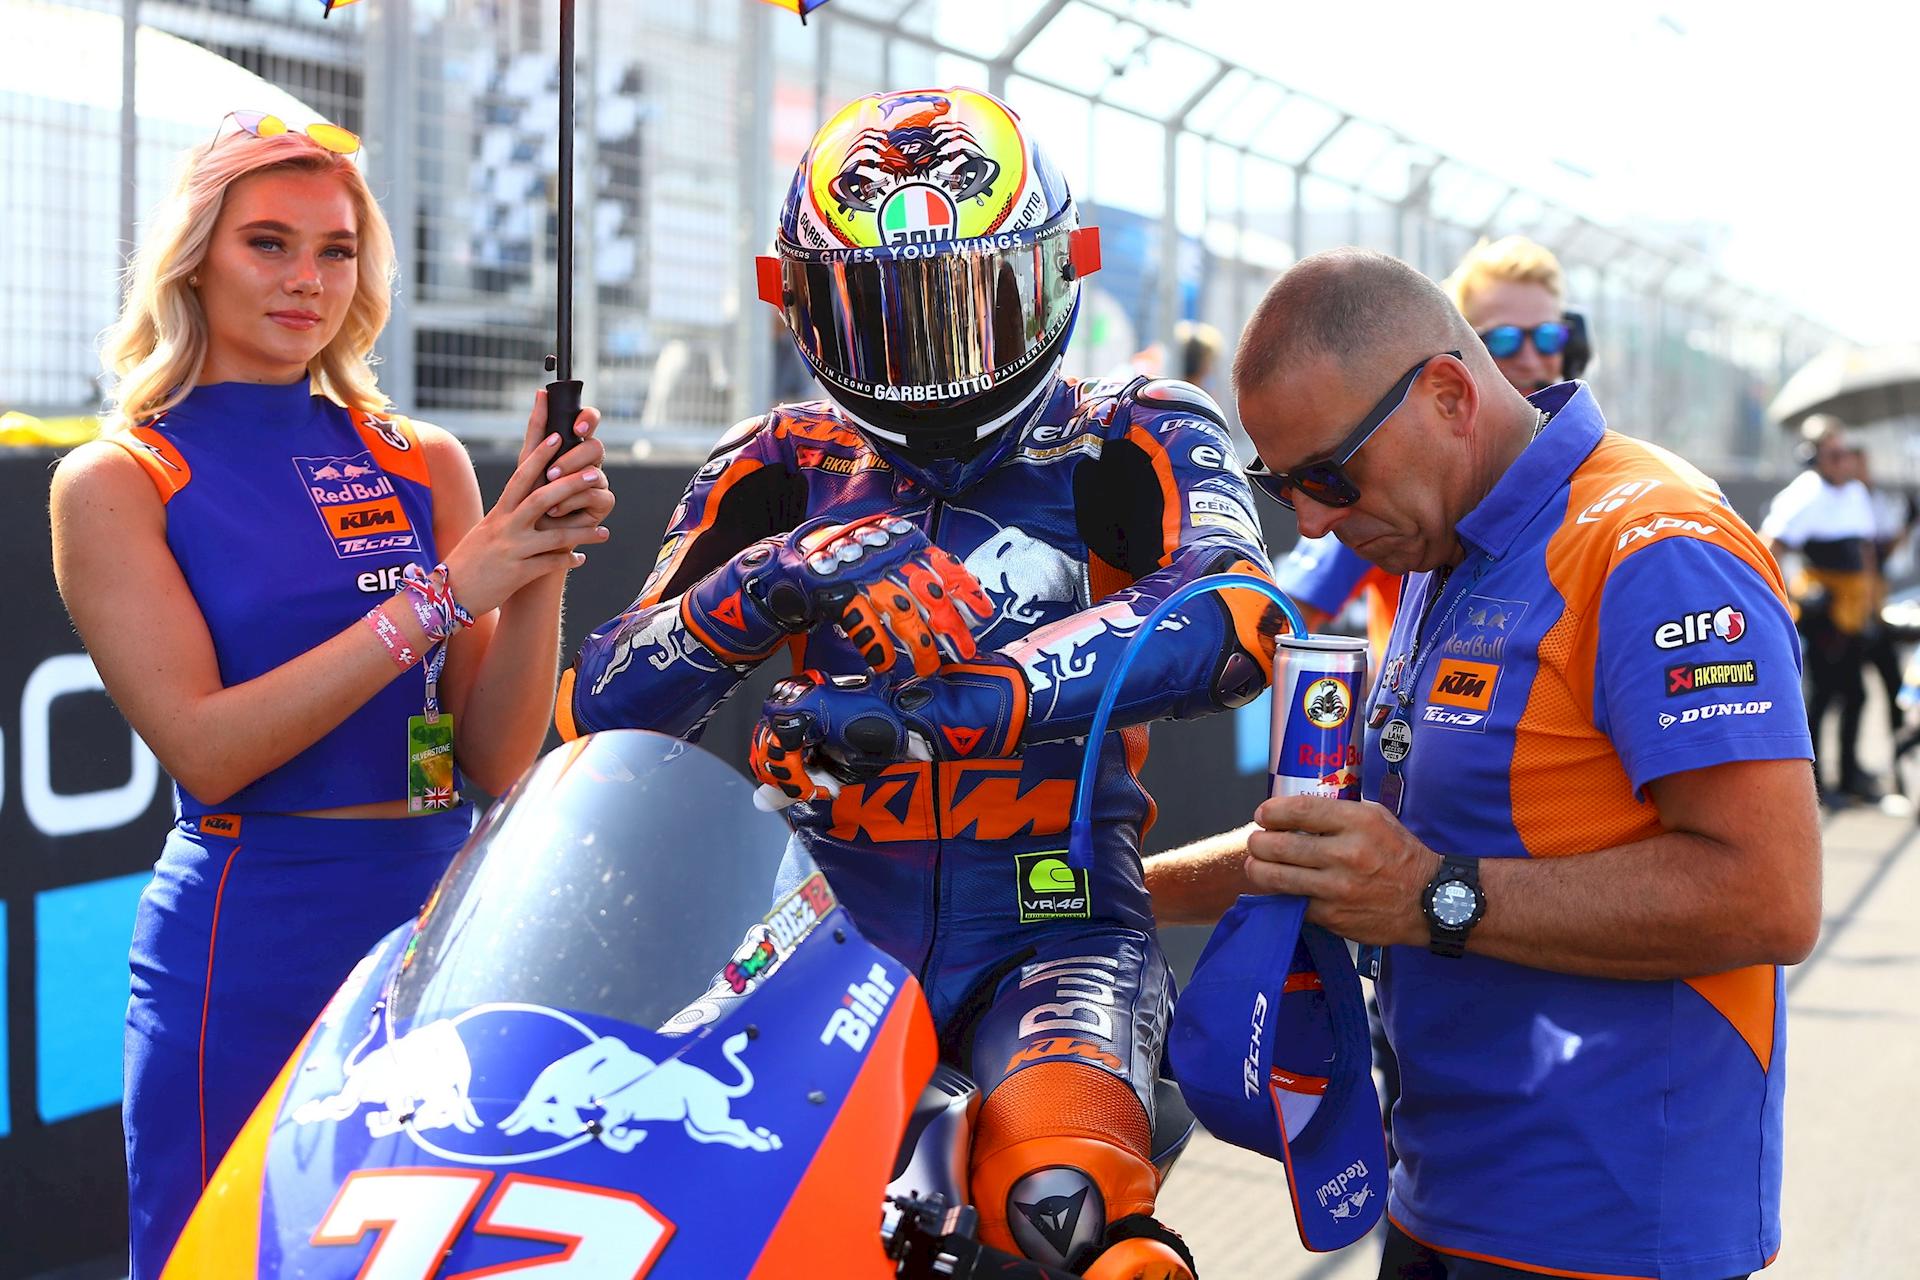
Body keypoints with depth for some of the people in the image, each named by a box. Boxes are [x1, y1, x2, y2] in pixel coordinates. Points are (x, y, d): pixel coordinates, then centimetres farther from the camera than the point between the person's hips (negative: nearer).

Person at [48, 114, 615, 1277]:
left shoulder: (424, 462, 7)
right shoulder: (115, 482, -2)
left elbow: (497, 759, 2)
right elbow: (207, 746, -15)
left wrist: (540, 572, -14)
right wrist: (445, 593, -19)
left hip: (442, 927, 4)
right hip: (249, 958, -3)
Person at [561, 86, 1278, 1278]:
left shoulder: (1134, 440, 3)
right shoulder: (780, 472, 12)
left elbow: (1233, 620, -19)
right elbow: (601, 710, 4)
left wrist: (943, 705, -30)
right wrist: (767, 584, -17)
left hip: (1053, 921, -3)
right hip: (835, 921, 3)